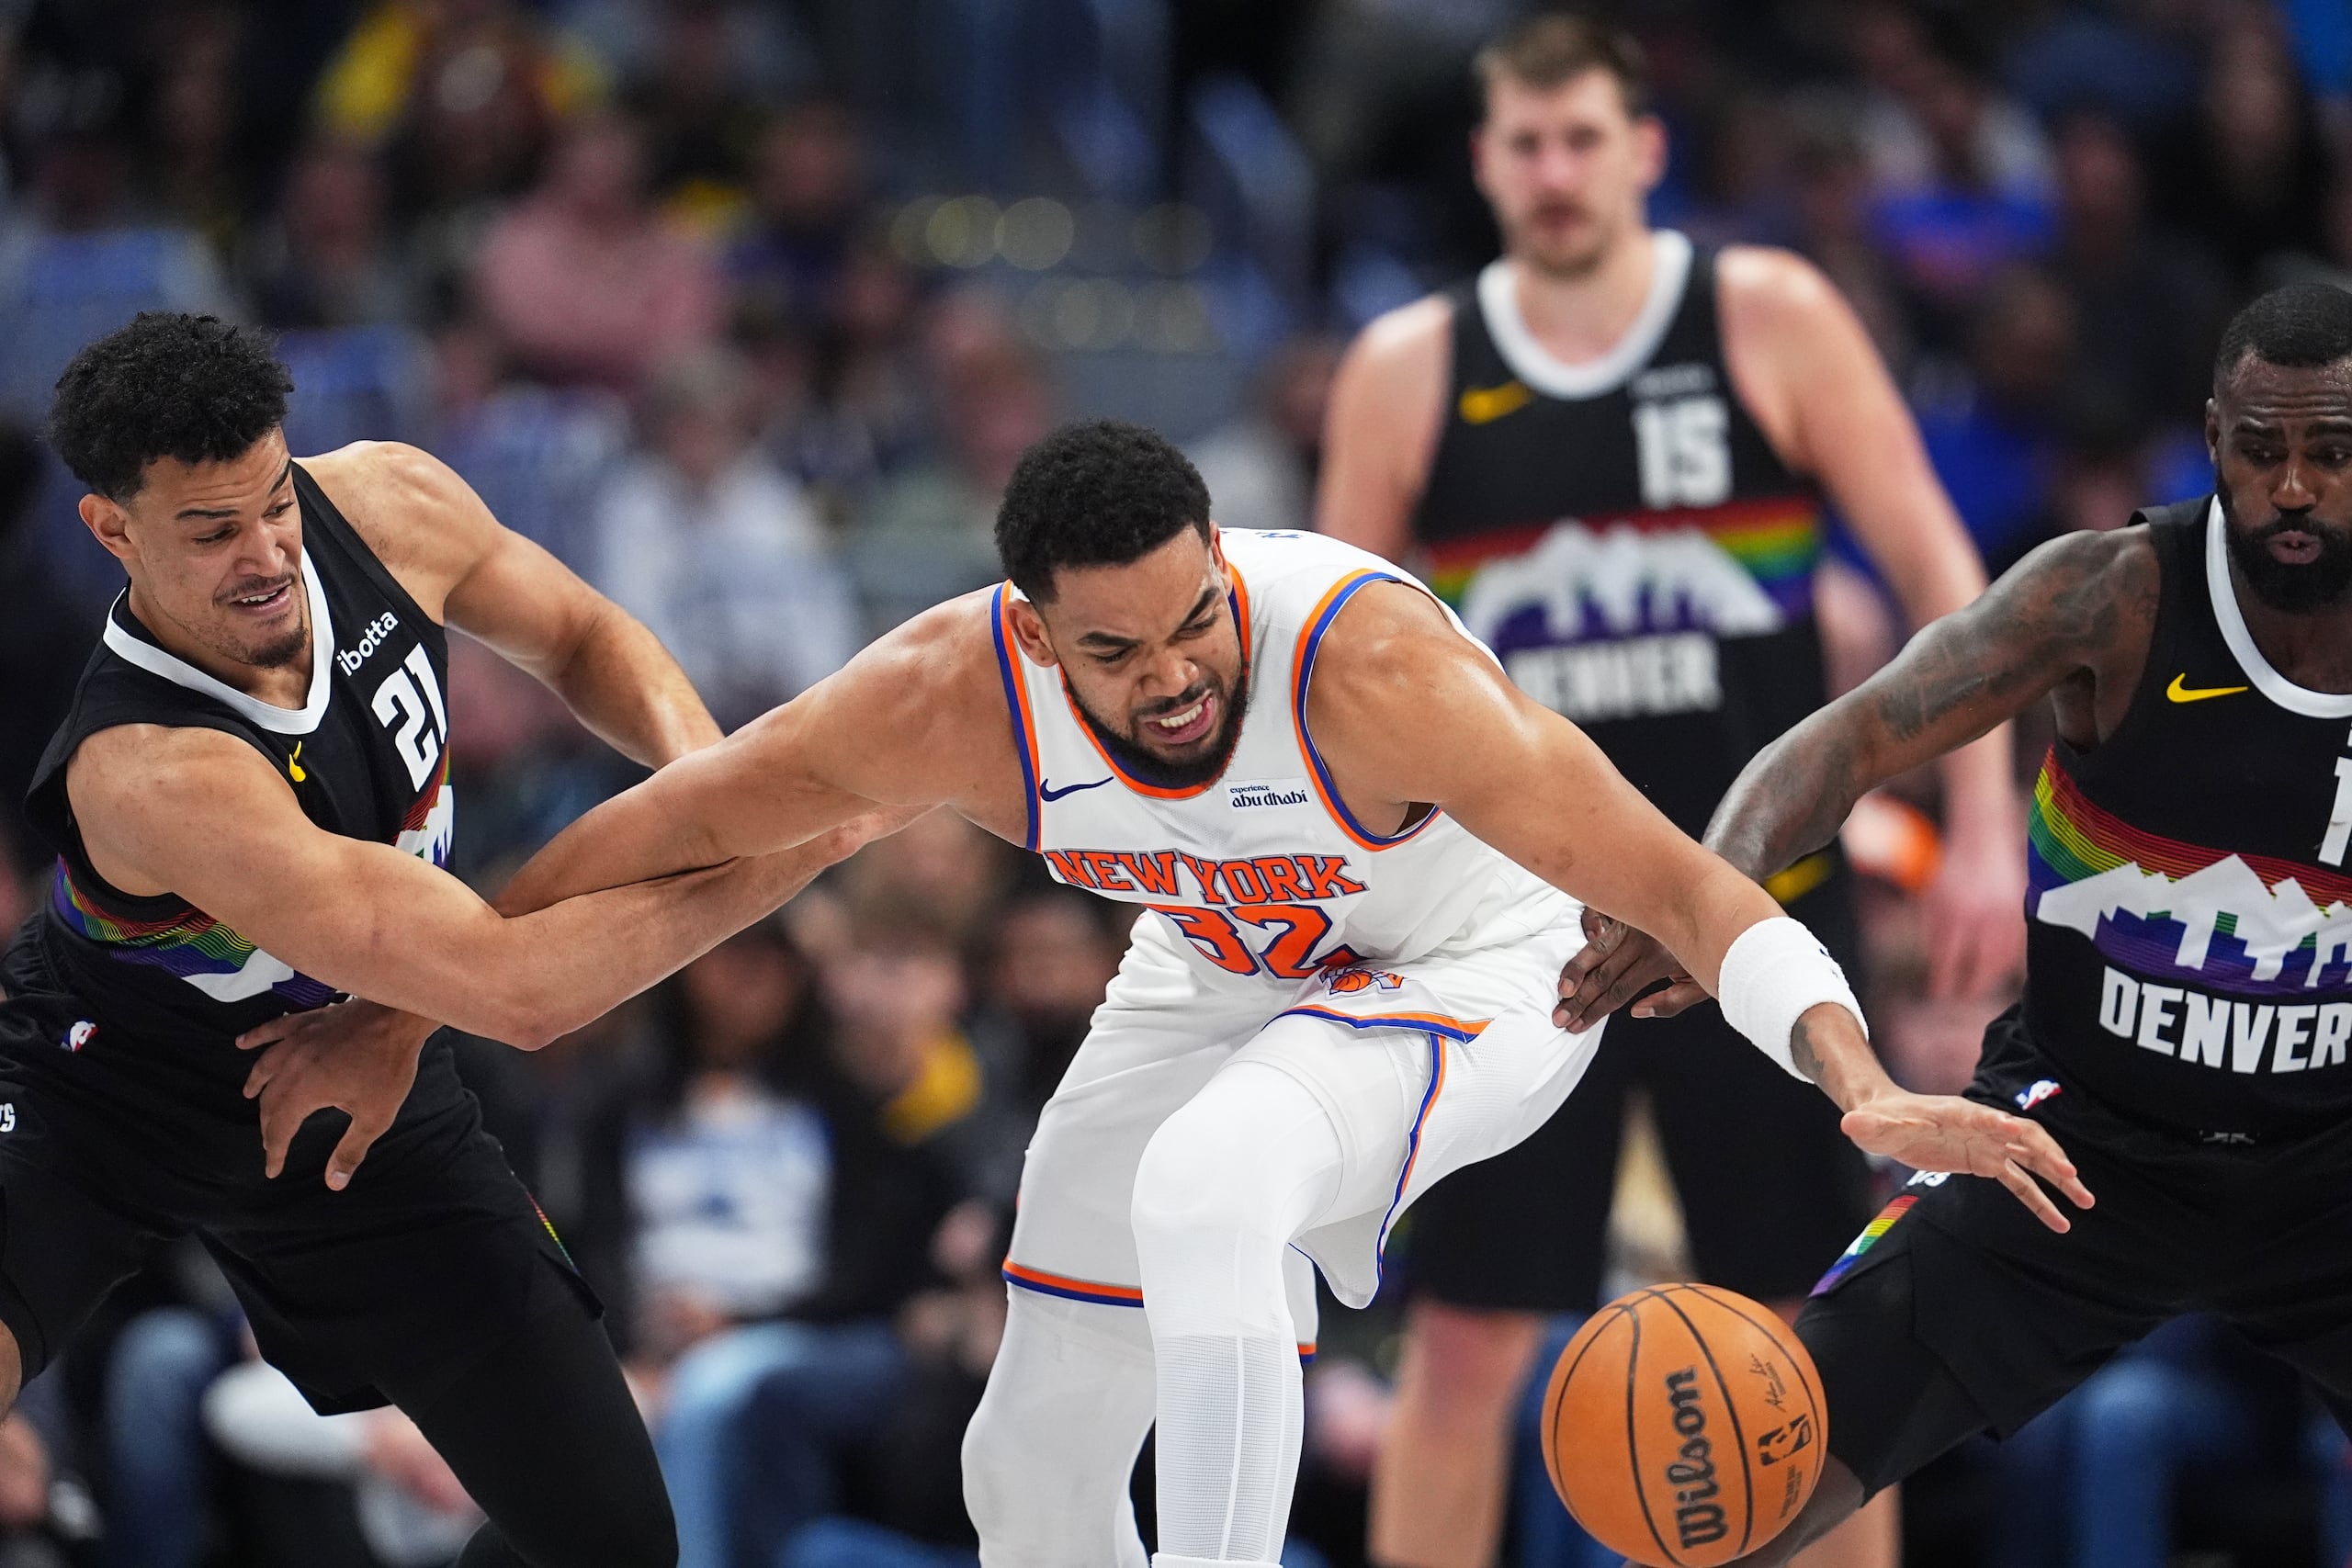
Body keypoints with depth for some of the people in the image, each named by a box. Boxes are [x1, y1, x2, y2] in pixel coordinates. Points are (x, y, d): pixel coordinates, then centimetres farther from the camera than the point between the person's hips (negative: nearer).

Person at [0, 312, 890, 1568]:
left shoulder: (383, 506, -20)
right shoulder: (149, 771, -40)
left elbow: (580, 640, 5)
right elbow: (513, 990, -41)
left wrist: (705, 765, -18)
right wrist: (808, 833, -39)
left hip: (355, 1089, 6)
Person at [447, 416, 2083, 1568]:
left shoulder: (1368, 662, -38)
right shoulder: (954, 697, -27)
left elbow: (1676, 881, -37)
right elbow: (667, 828, -13)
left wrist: (1865, 1087, -50)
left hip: (1480, 968, -5)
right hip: (1220, 982, 5)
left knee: (1204, 1183, -36)